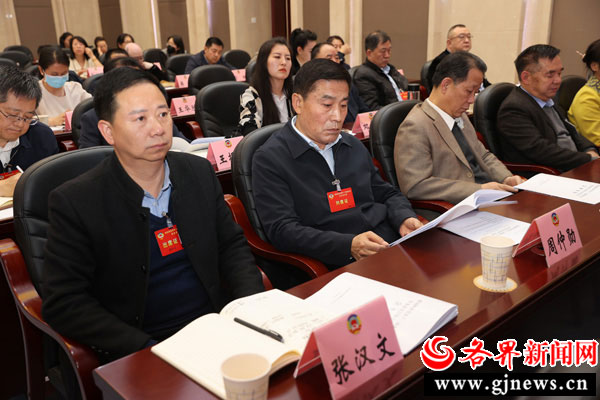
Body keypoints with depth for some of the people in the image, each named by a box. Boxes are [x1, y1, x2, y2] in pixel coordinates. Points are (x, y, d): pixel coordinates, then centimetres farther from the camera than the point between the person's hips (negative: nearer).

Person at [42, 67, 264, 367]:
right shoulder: (73, 202, -8)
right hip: (137, 354, -4)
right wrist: (150, 350, -19)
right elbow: (62, 303, -9)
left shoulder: (199, 172, 6)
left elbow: (232, 245, 13)